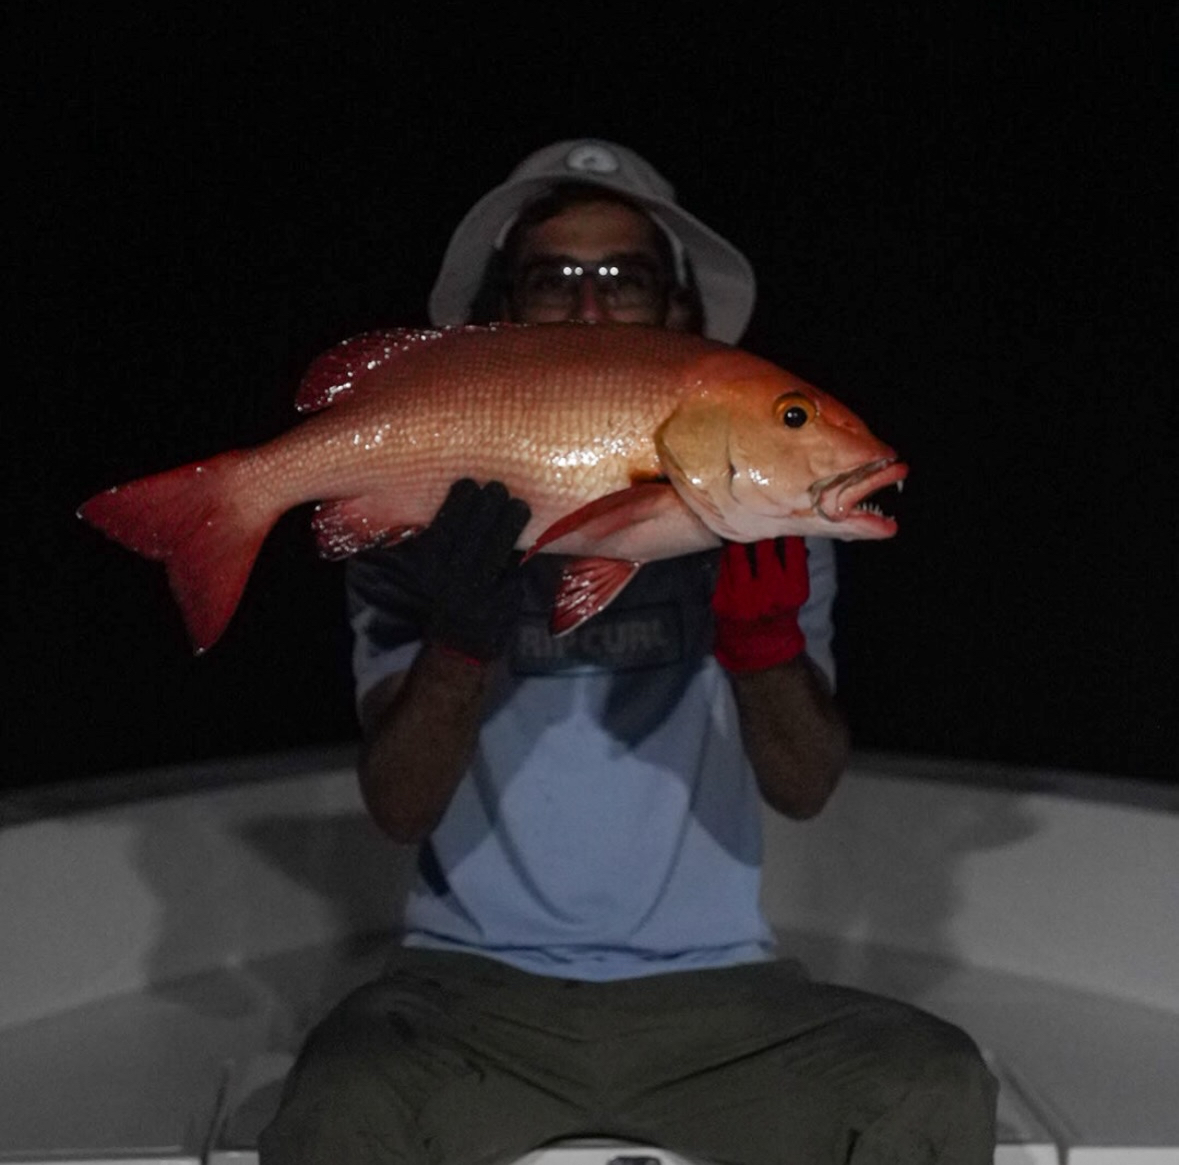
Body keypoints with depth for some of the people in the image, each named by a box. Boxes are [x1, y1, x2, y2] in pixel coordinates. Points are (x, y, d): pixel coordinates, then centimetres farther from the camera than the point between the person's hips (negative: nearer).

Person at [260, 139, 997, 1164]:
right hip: (477, 979, -1)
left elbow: (806, 790, -4)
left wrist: (765, 638, -25)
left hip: (711, 982, 2)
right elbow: (397, 809, -7)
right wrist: (462, 637, -26)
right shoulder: (425, 522, 2)